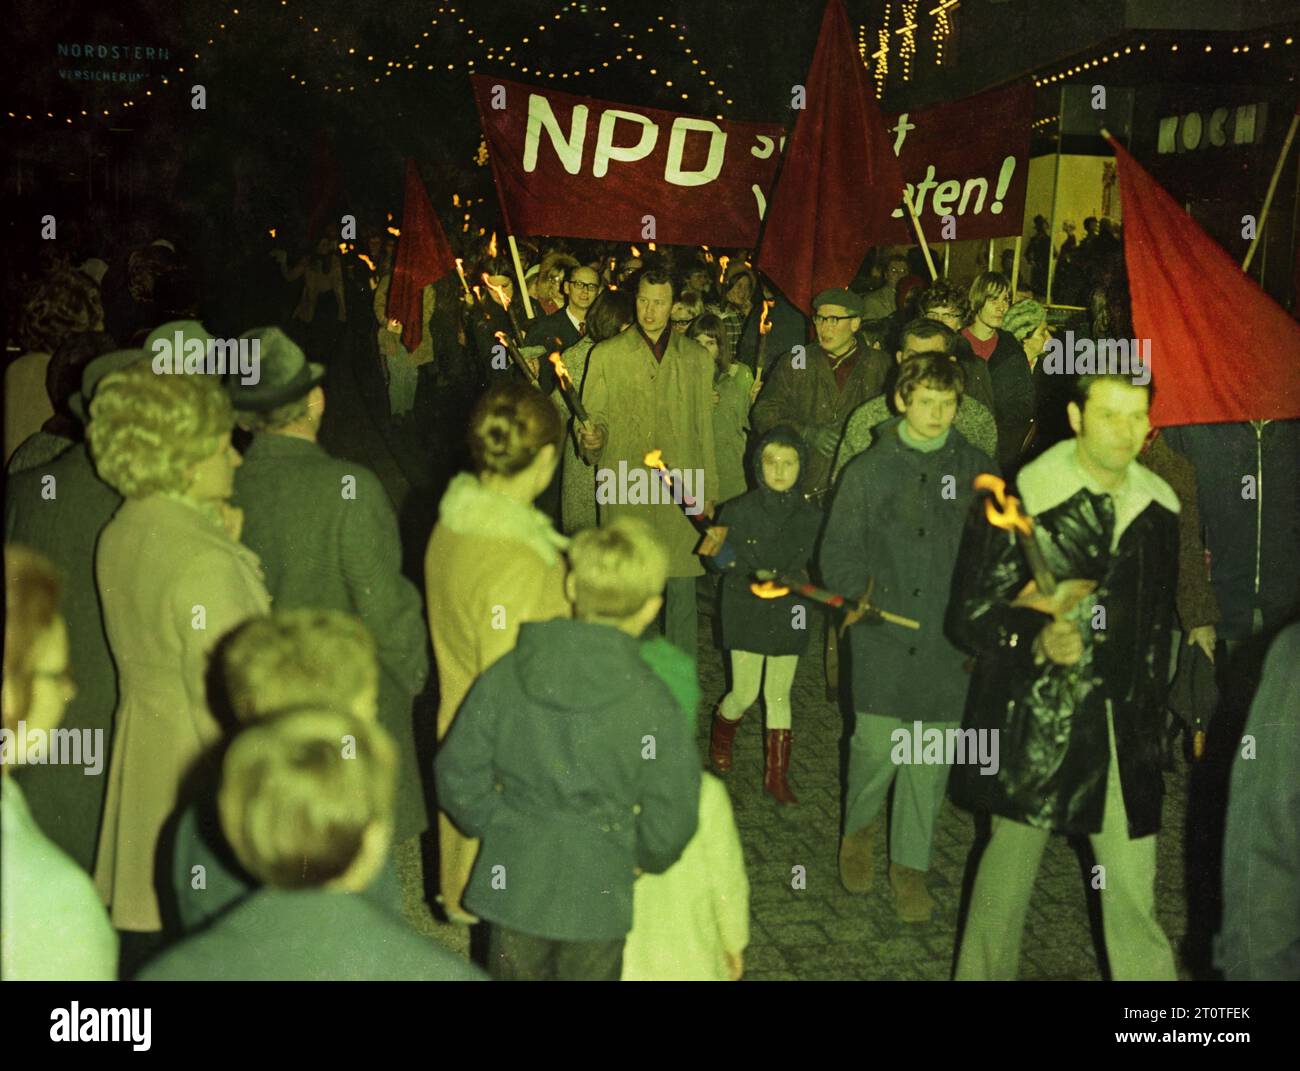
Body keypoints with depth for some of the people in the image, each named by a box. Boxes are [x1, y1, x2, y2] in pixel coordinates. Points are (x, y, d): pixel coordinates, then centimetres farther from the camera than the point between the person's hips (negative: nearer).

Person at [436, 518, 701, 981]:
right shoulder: (653, 706, -20)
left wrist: (498, 828, 10)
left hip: (511, 885, 3)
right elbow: (670, 822, -13)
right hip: (597, 895, -2)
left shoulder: (505, 675, -12)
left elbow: (459, 775, -5)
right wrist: (644, 860, 7)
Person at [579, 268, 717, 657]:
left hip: (682, 491, 1)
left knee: (682, 588, 3)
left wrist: (709, 490, 10)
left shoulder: (697, 358, 12)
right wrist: (593, 439, -16)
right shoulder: (606, 354, 7)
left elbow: (705, 428, 13)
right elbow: (594, 417, 8)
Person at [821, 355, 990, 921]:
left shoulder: (975, 469, 7)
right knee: (878, 744, -5)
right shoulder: (870, 470, 2)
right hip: (883, 633, -1)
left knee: (932, 752, 4)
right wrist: (860, 594, -11)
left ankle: (910, 866, 20)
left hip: (948, 636, 2)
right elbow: (837, 550, 6)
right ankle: (858, 827, 27)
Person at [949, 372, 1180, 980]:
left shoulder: (1159, 508, 6)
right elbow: (968, 617, -9)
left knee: (1132, 882, 2)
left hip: (1123, 730, 3)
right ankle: (983, 971, 32)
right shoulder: (1017, 502, -9)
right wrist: (1037, 638, -25)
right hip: (1032, 725, -3)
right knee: (1012, 857, 11)